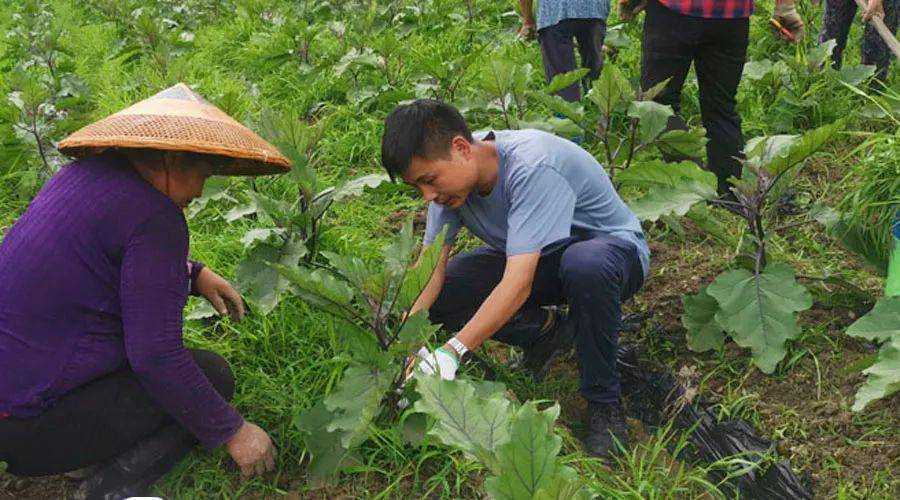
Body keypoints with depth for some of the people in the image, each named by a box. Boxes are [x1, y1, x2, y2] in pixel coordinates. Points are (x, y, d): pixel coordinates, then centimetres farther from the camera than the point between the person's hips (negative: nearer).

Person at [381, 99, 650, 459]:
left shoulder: (533, 167, -36)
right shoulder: (451, 173, -14)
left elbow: (518, 283, -42)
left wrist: (452, 352, -47)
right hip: (535, 260, 6)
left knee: (585, 264, -43)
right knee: (437, 296, -15)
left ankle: (604, 404, -21)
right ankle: (549, 337, 3)